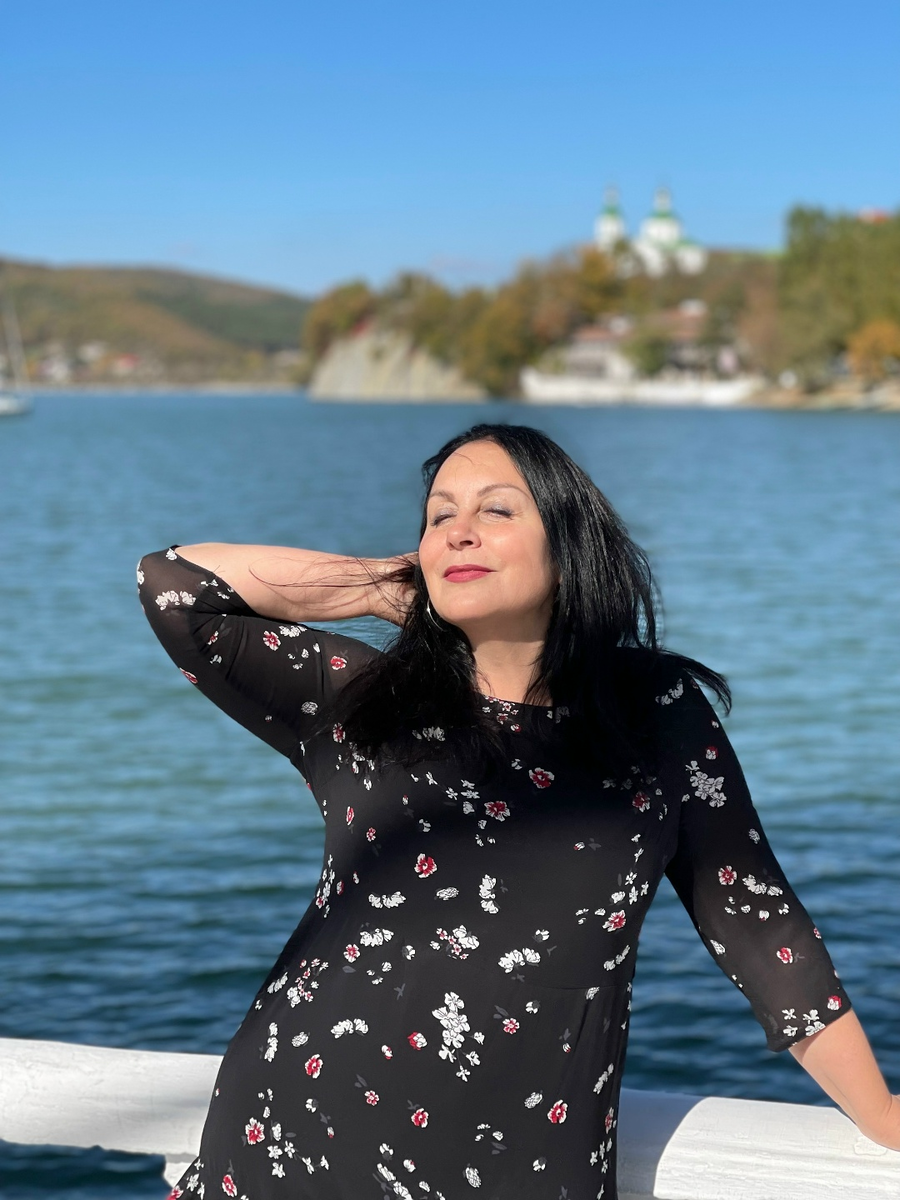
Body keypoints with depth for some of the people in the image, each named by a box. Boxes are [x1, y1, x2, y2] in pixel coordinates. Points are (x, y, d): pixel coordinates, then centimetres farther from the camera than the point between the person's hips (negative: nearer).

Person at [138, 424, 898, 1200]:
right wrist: (384, 588, 4)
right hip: (292, 1136, 1)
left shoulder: (661, 715, 3)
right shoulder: (359, 701, 4)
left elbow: (756, 918, 6)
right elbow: (173, 584, 1)